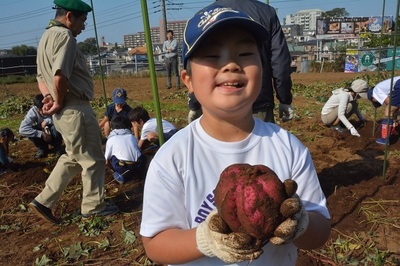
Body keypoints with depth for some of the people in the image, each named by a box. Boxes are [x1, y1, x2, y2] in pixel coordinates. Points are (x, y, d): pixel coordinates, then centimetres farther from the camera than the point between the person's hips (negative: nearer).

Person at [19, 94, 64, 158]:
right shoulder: (33, 111, -24)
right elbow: (22, 129, -32)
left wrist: (47, 121, -36)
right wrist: (41, 134, -37)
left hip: (55, 136, -2)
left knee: (56, 127, -33)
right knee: (30, 130, -25)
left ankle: (58, 148, -6)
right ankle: (43, 149, -1)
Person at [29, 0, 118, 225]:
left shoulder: (47, 36, 18)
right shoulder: (64, 36, -15)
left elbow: (42, 76, 20)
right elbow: (60, 77, -27)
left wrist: (48, 96, 3)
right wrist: (59, 103, -12)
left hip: (64, 111, 10)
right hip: (75, 109, -10)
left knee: (73, 158, 21)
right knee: (93, 159, 6)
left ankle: (44, 201, 24)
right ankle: (93, 206, 21)